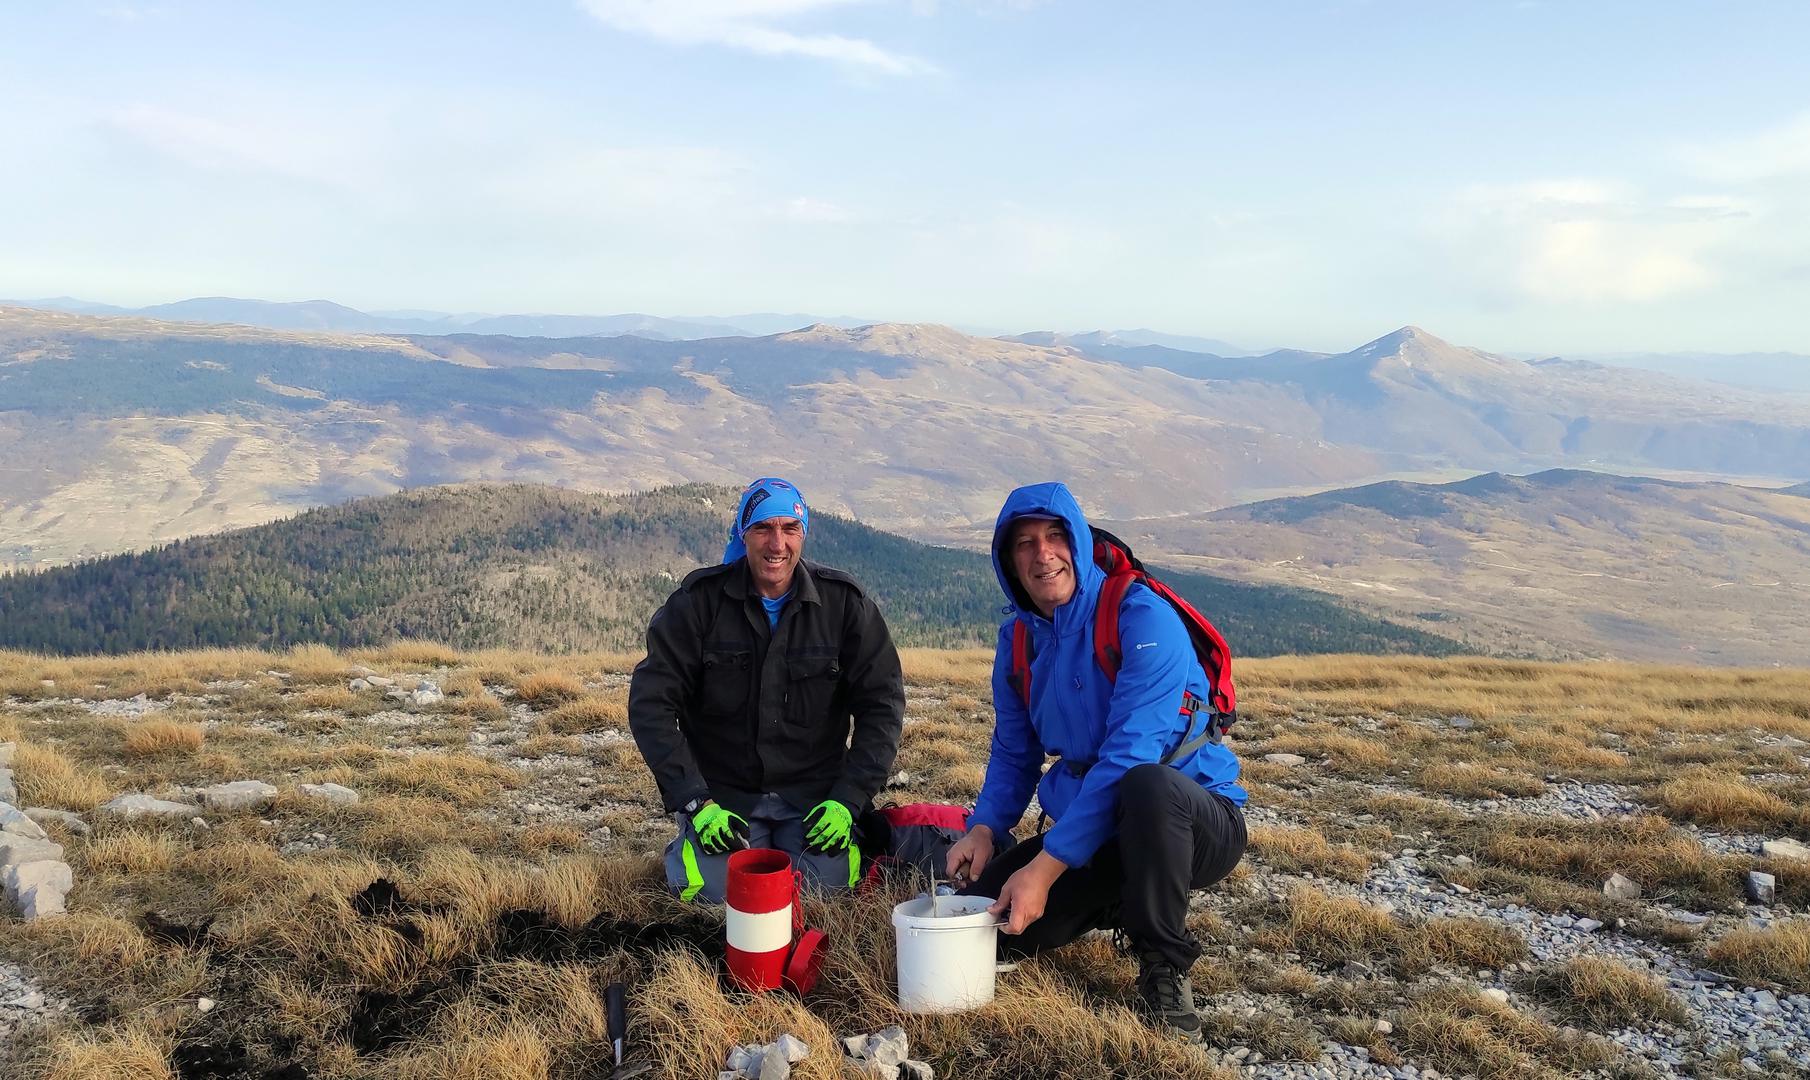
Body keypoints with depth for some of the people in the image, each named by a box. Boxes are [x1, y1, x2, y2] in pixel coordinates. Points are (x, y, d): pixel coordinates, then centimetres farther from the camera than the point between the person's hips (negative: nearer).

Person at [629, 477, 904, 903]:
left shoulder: (844, 603, -4)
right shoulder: (699, 600, -7)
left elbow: (881, 703, -1)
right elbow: (652, 704, -7)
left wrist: (848, 799, -11)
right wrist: (694, 801, -15)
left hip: (814, 791, 1)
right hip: (722, 791, -1)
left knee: (827, 885, -19)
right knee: (719, 892, -21)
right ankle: (686, 848, 14)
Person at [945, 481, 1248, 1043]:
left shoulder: (1141, 618, -19)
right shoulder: (1017, 639, 4)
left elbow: (1128, 759, -27)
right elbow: (1013, 754, 12)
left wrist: (1045, 867, -29)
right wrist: (984, 829, -9)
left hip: (1195, 818, -6)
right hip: (1093, 827, 6)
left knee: (1146, 784, -40)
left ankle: (1166, 971, -16)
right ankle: (1124, 904, 18)